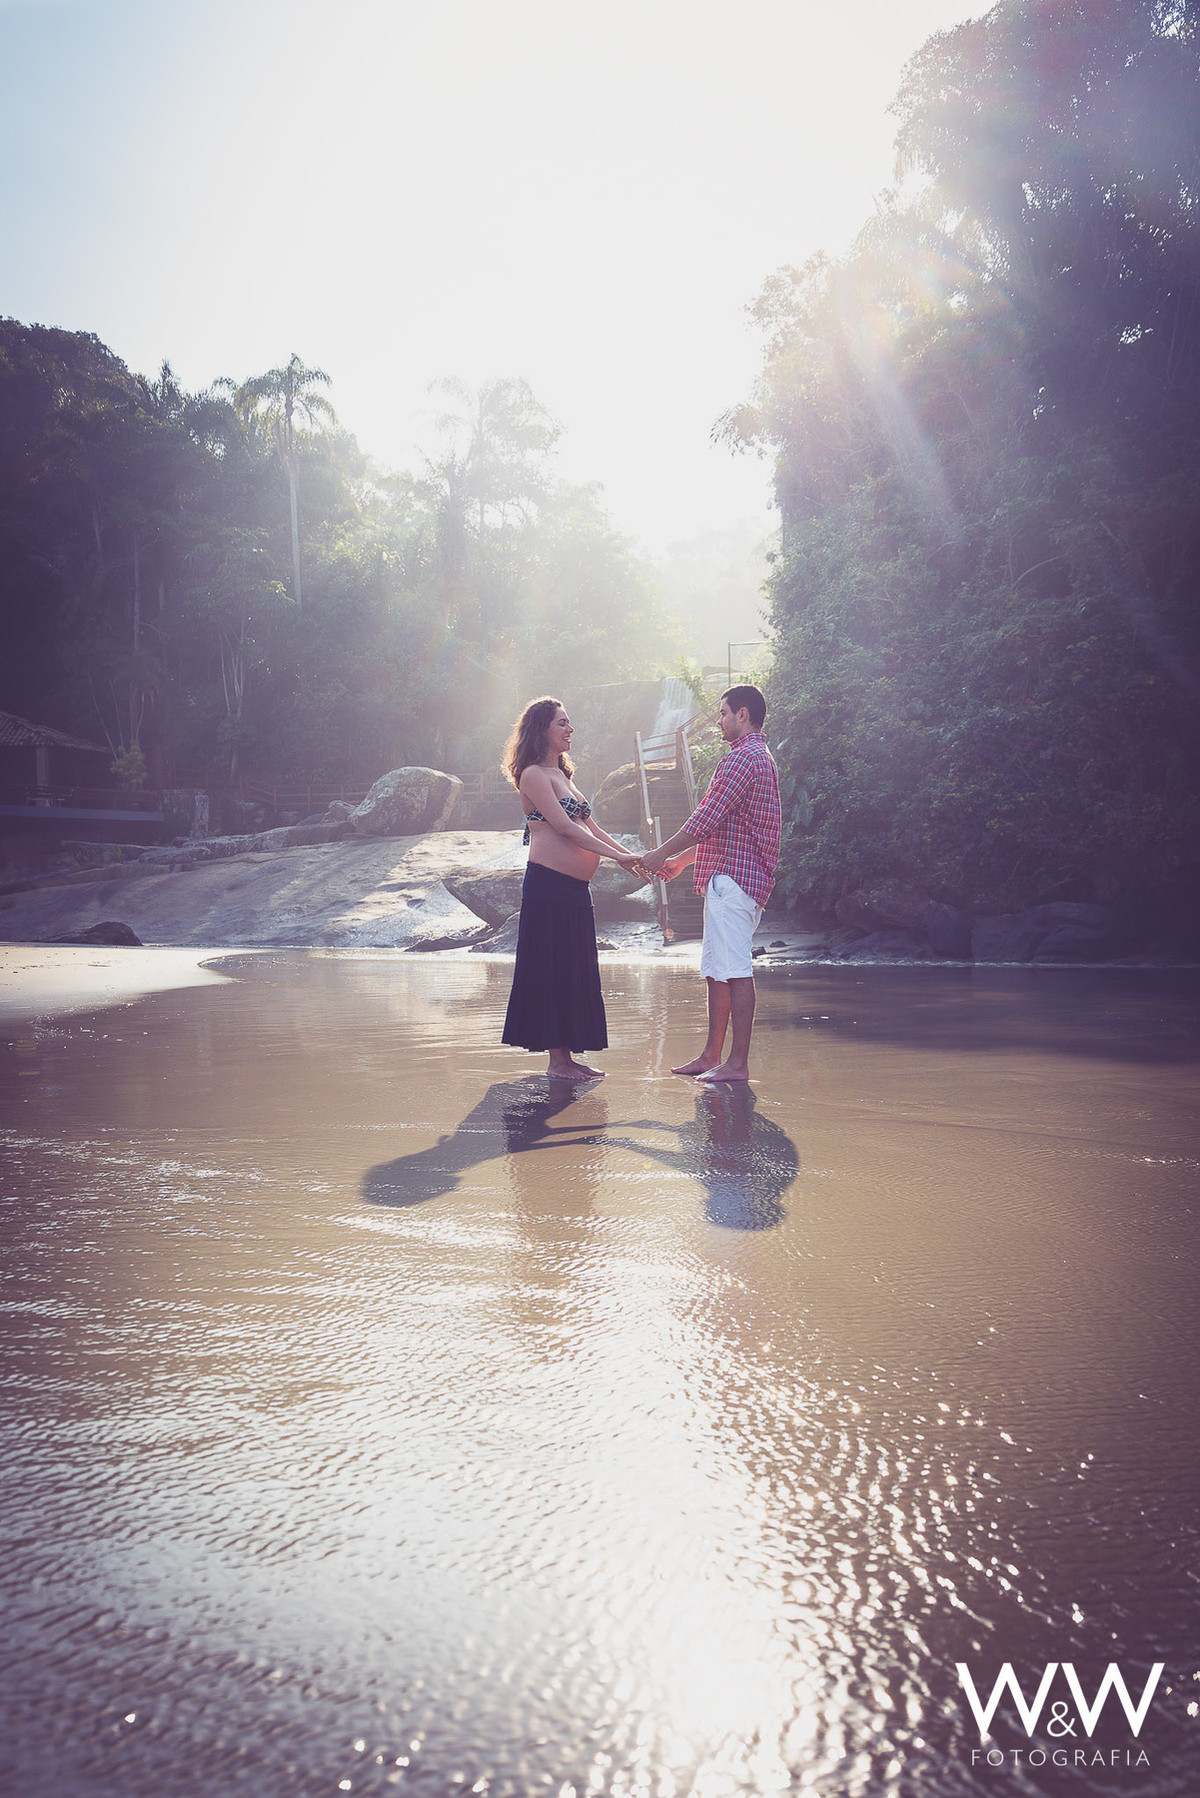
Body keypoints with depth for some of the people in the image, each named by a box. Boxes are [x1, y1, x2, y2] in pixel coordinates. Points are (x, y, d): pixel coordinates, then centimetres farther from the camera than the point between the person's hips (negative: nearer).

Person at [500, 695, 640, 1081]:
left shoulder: (564, 776, 21)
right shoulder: (533, 775, -6)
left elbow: (591, 828, 19)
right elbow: (563, 827, -15)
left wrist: (632, 857, 9)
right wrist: (616, 855, -16)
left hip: (575, 889, 9)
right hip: (548, 885, -9)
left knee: (576, 972, 9)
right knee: (552, 971, -5)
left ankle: (568, 1056, 14)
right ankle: (557, 1060, 0)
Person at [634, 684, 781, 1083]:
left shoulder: (742, 758, -12)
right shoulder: (760, 757, 23)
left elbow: (704, 820, -16)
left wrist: (660, 855, -7)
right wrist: (683, 860, 27)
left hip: (733, 878, -11)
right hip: (728, 878, 11)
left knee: (734, 970, -9)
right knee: (717, 970, 12)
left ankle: (738, 1063, -7)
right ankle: (712, 1055, 18)